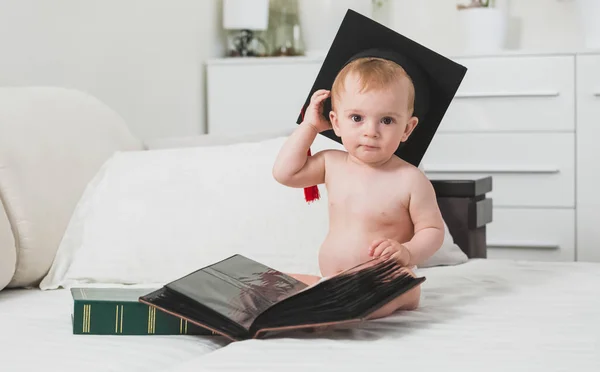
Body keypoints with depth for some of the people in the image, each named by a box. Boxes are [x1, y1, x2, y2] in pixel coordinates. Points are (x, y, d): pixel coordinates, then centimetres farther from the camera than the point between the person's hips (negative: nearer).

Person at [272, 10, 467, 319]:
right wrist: (309, 125, 7)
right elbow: (284, 172, 8)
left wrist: (408, 252, -27)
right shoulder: (332, 164, 5)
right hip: (332, 282, 6)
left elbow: (433, 230, -6)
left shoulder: (410, 180, -12)